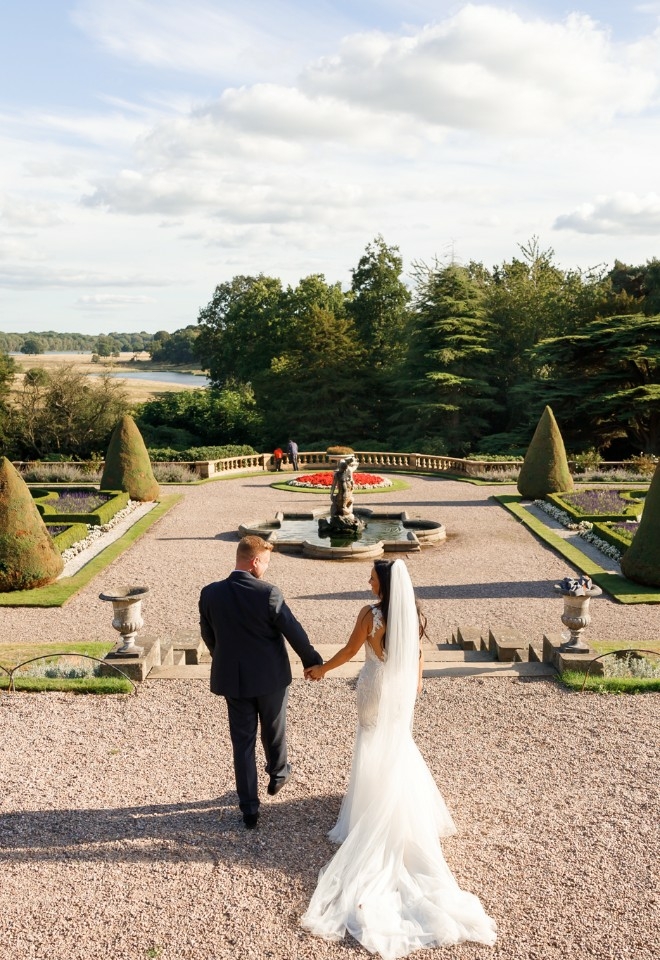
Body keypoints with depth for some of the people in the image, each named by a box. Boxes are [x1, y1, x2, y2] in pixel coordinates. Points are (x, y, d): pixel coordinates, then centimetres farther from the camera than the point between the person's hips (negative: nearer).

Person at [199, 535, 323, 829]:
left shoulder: (210, 594, -10)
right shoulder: (268, 593, -22)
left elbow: (208, 636, 4)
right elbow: (294, 632, -13)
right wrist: (313, 661, 4)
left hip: (232, 679, 2)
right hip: (271, 678, -2)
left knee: (242, 743, 12)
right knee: (273, 732, 23)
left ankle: (249, 808, 18)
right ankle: (278, 775, 48)